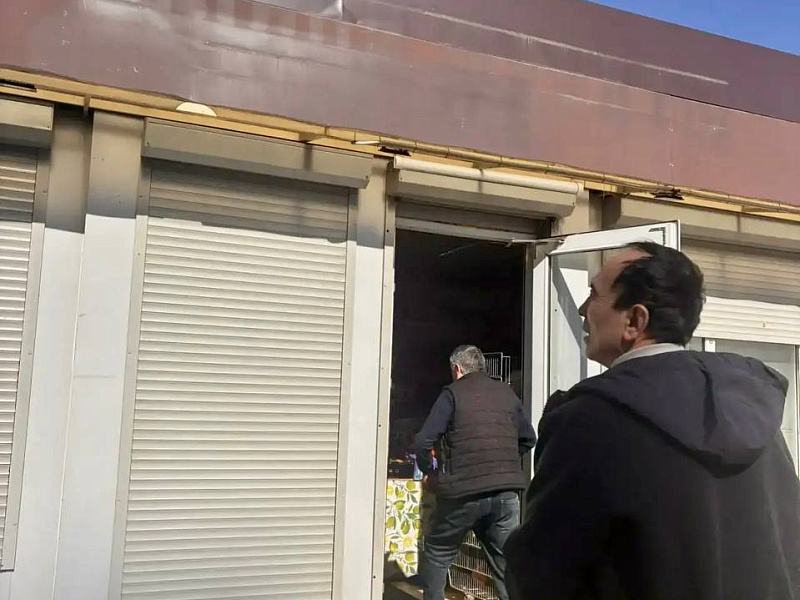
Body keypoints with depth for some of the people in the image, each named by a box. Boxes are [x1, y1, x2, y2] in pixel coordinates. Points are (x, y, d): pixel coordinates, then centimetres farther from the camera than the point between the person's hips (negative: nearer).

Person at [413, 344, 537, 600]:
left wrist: (430, 471, 8)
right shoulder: (507, 393, 11)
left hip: (463, 492, -4)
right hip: (506, 492, 4)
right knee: (508, 562, 11)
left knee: (437, 554, 16)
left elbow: (423, 442, -10)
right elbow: (529, 439, 17)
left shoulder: (452, 393, -3)